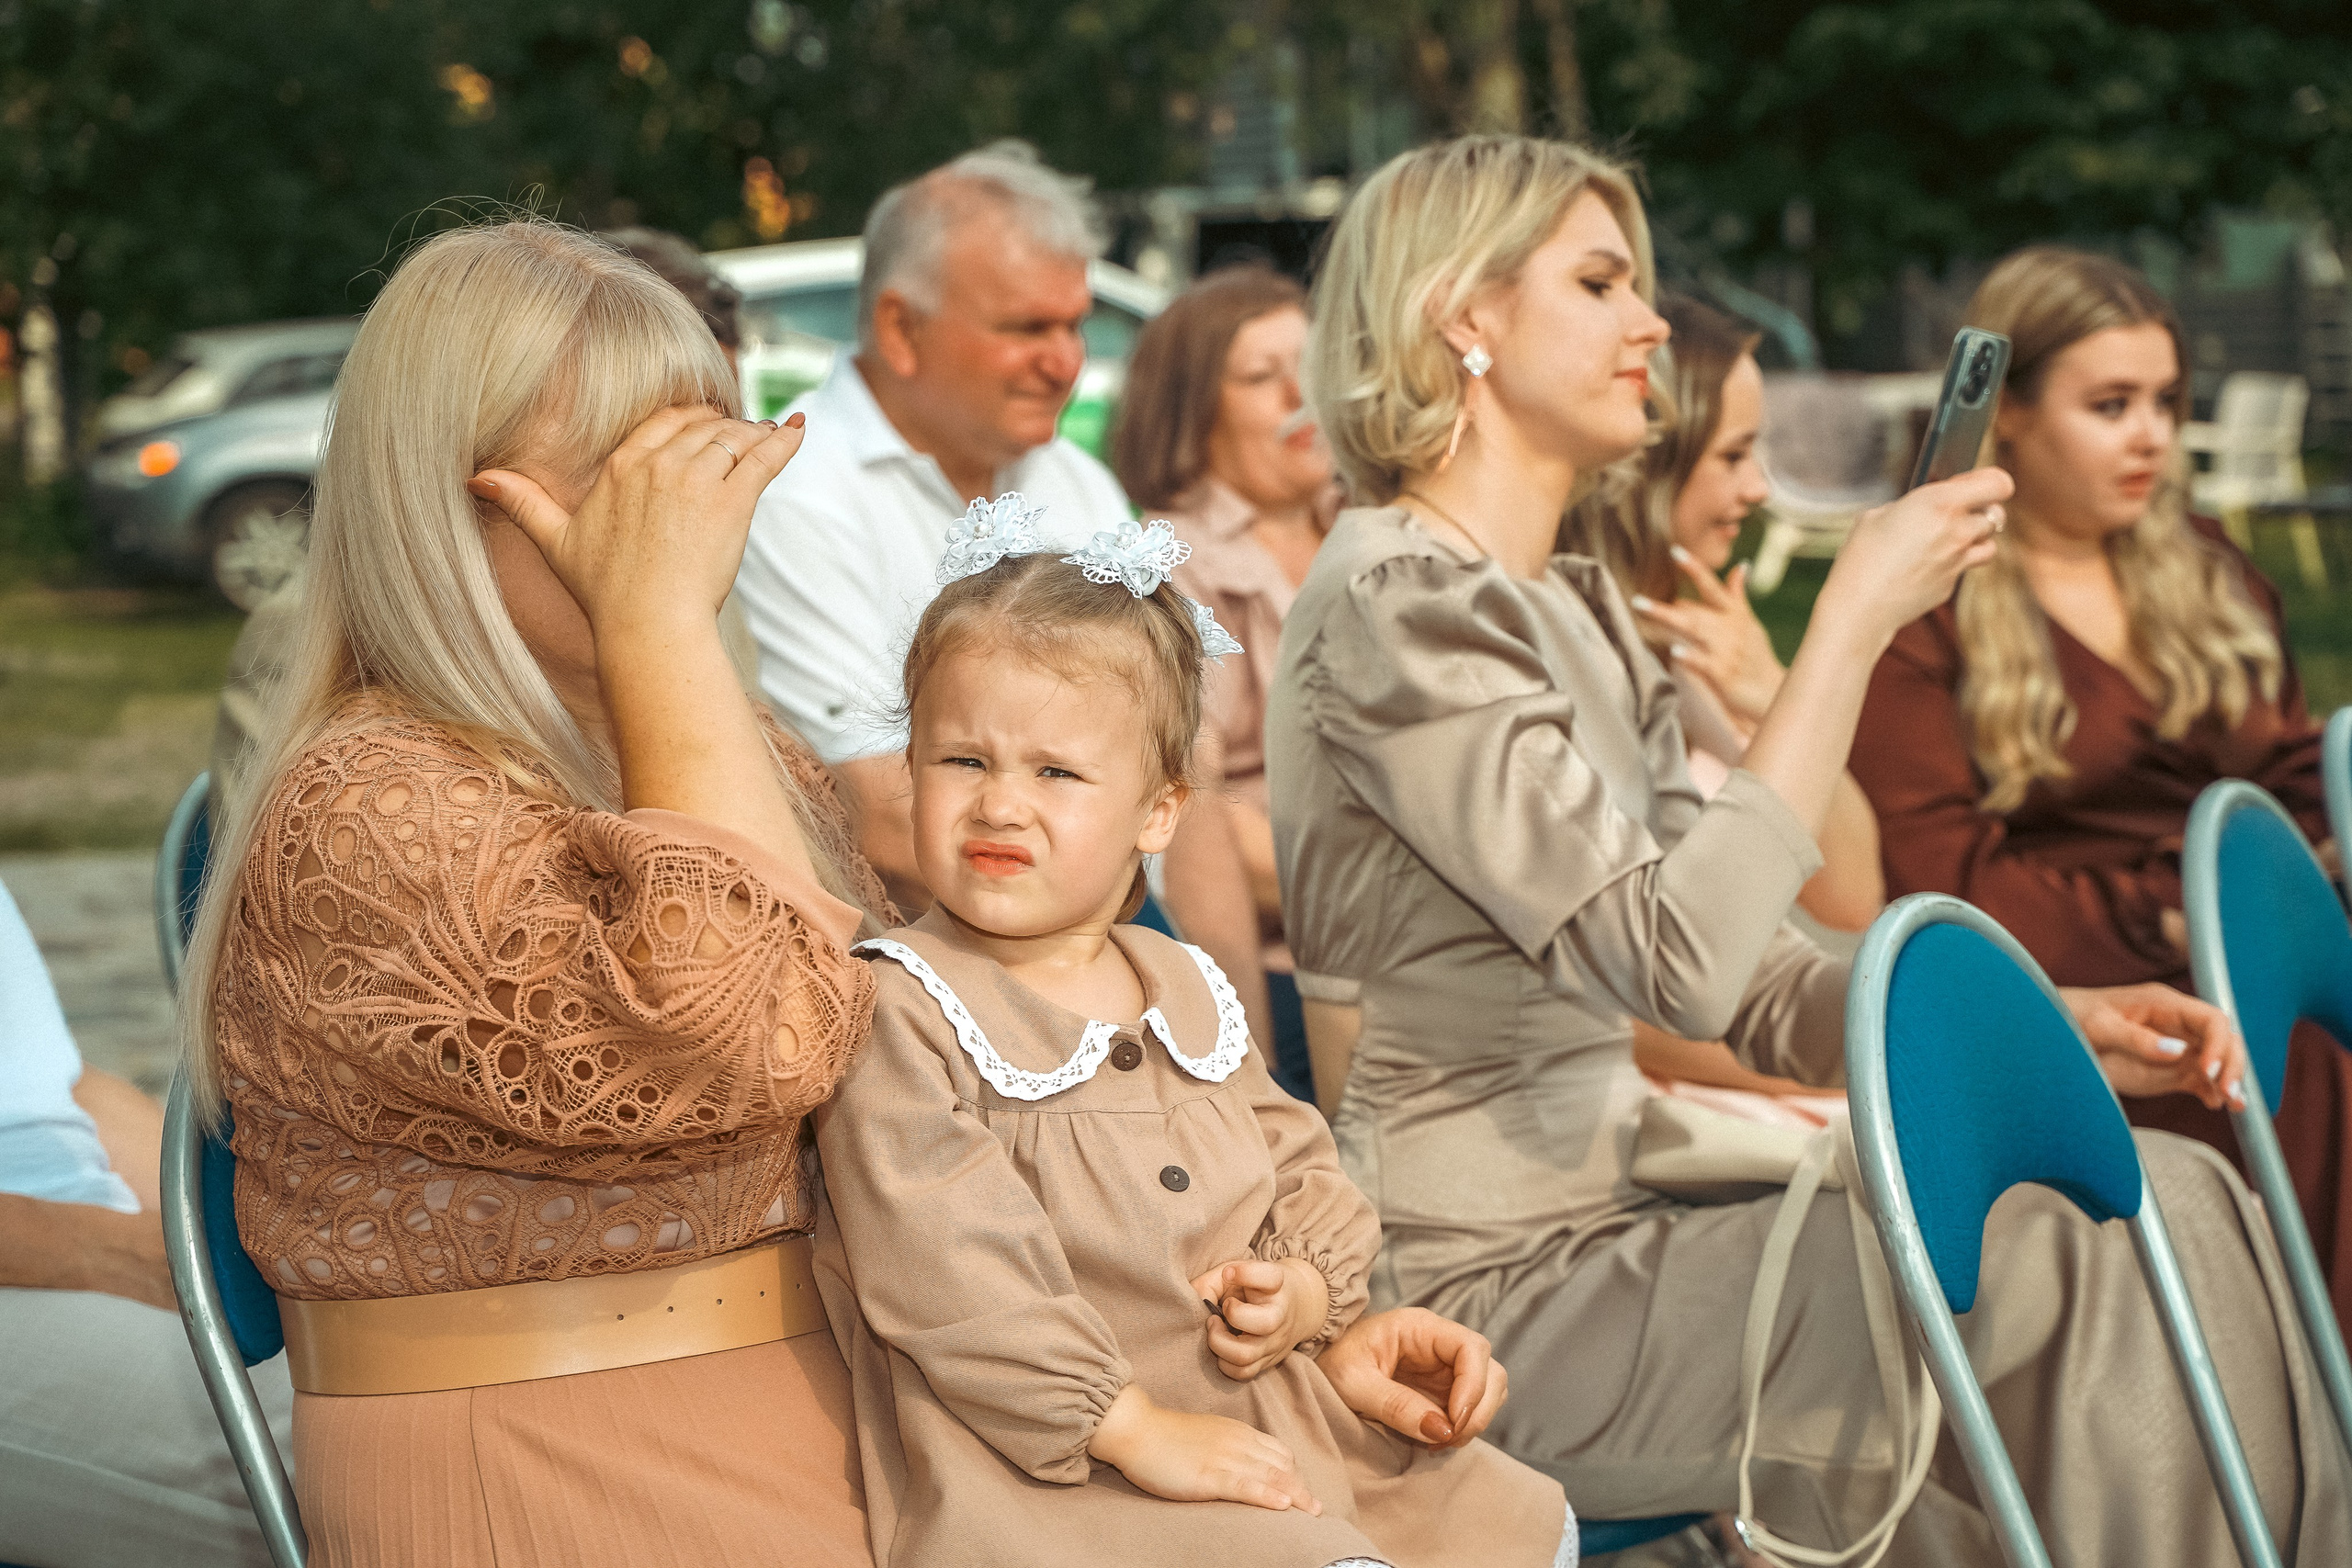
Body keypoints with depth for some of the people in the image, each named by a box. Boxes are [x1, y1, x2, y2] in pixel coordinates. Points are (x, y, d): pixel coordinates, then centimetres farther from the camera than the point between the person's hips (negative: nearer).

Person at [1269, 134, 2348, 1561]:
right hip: (1495, 1296, -8)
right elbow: (1682, 958, -22)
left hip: (1610, 1223, 9)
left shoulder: (1578, 609, 17)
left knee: (2176, 1201, -6)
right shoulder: (1396, 601, -13)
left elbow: (1757, 974, 15)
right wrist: (1858, 617, -16)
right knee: (2080, 1281, -20)